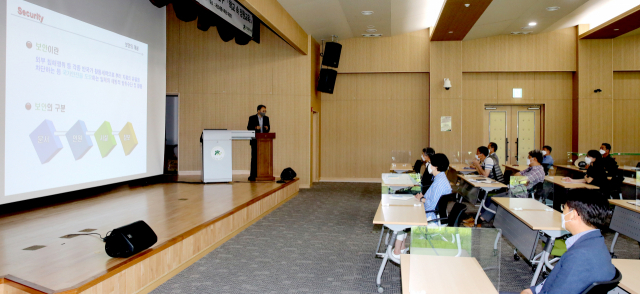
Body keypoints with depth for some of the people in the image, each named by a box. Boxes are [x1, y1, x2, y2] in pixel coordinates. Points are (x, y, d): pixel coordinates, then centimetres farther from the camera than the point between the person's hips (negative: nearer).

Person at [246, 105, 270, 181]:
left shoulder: (266, 118, 12)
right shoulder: (252, 118, 1)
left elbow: (268, 129, 13)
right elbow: (249, 127, -2)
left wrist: (267, 128, -10)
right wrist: (255, 128, -19)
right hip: (255, 141, -3)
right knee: (254, 158, -5)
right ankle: (253, 175, -1)